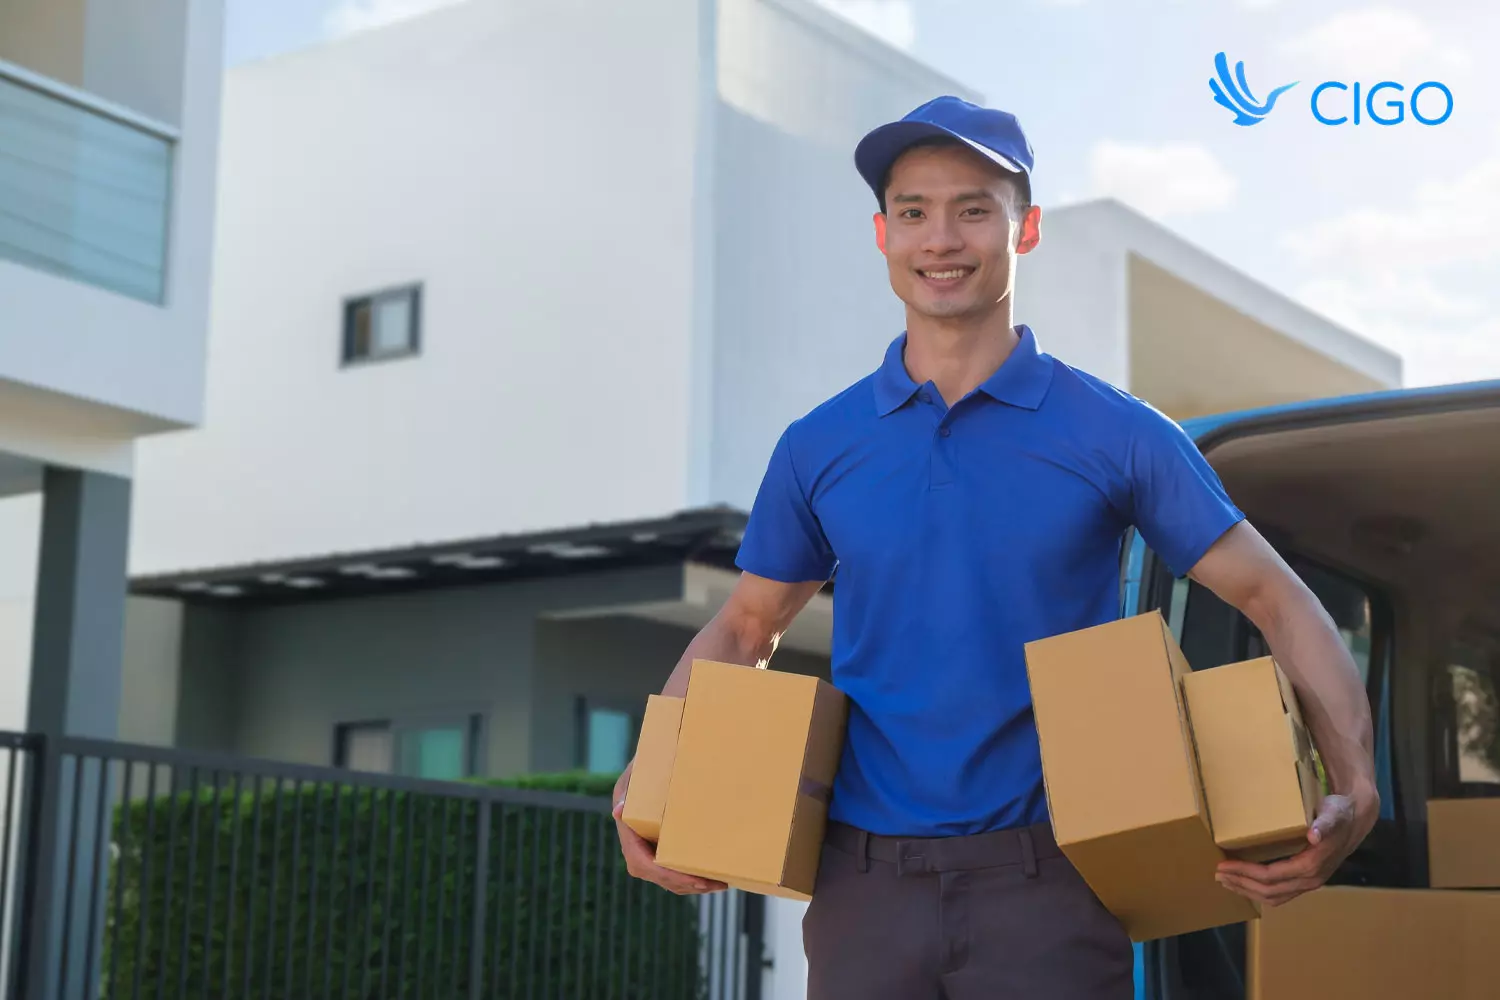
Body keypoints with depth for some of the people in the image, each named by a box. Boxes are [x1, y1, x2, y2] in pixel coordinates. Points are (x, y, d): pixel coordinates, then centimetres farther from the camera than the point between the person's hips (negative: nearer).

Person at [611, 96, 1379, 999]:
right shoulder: (819, 447, 6)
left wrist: (1355, 792, -13)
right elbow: (743, 630, 17)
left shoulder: (1117, 434, -1)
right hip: (862, 883, 3)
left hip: (1049, 888, -2)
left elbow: (1279, 602, 1)